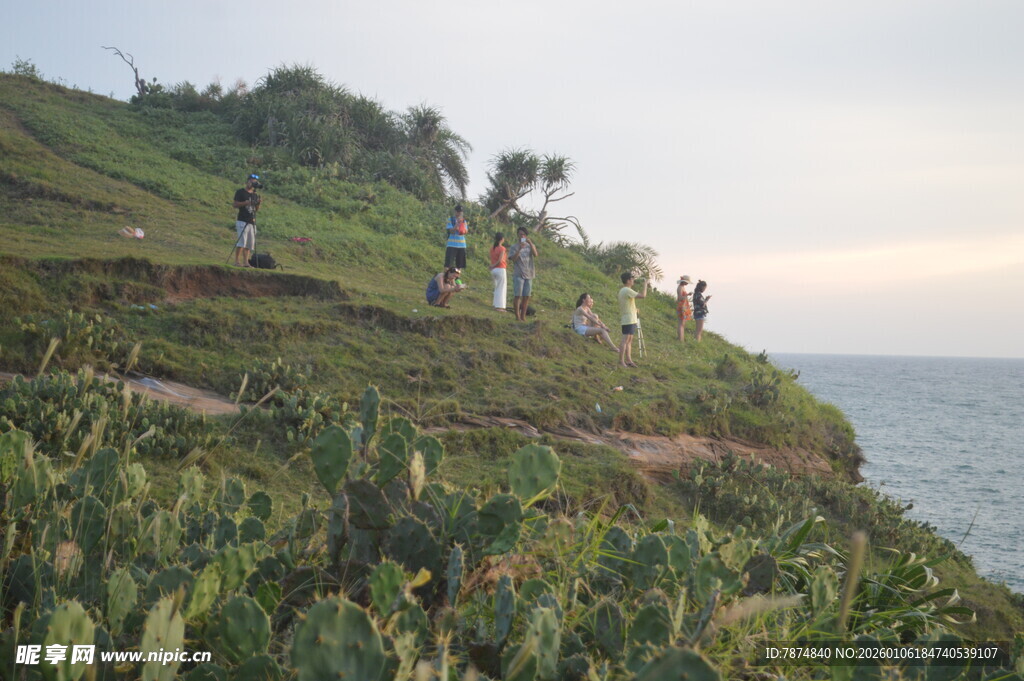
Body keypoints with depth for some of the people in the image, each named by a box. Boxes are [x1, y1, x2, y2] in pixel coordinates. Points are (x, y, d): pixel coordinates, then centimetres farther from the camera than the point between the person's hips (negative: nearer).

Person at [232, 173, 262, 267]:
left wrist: (258, 203, -1)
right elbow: (235, 204, -6)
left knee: (250, 243, 3)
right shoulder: (240, 192, 0)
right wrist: (245, 203, -18)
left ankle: (245, 262, 6)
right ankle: (236, 261, -15)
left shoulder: (255, 194, 19)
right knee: (242, 242, -15)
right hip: (242, 221, -7)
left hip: (252, 222, 7)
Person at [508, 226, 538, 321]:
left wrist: (530, 243, -18)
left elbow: (535, 255, -8)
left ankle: (523, 316, 11)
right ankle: (517, 316, 0)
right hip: (518, 274, -3)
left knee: (526, 296, 4)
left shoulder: (530, 245, 11)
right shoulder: (514, 247, 2)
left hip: (529, 274, 3)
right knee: (517, 295, -6)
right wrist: (519, 249, -21)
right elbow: (513, 259, -10)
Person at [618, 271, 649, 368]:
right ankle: (621, 361, -11)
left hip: (631, 319, 11)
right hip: (628, 319, -11)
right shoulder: (627, 290, -18)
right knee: (625, 340, -10)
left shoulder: (622, 290, 14)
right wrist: (645, 284, -9)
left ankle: (628, 360, 18)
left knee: (629, 340, 14)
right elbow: (643, 295, -22)